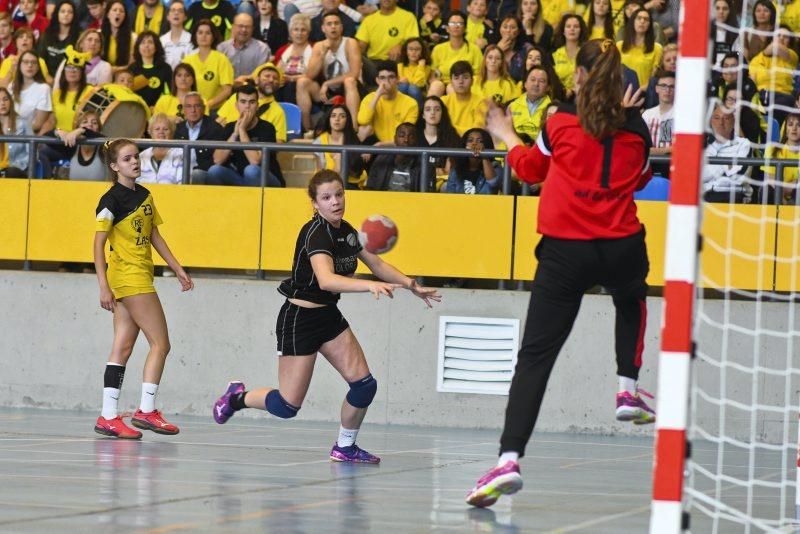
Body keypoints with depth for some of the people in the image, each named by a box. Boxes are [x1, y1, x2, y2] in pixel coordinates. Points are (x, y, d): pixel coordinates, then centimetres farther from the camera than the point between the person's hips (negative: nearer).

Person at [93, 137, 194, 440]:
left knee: (123, 347, 6)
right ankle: (146, 411, -3)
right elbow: (99, 244, -12)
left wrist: (177, 268, 19)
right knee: (160, 343, -8)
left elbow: (154, 236, 22)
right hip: (128, 276, -8)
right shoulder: (112, 200, -10)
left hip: (141, 277, 8)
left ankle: (108, 417, 6)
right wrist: (103, 286, -18)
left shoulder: (144, 196, 14)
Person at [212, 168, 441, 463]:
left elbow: (377, 264, 19)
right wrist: (370, 285, -53)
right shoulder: (316, 233, -24)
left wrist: (412, 285, 9)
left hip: (328, 315, 8)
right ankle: (238, 397, 23)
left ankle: (345, 447, 15)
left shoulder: (346, 231, 4)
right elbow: (326, 280, -41)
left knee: (364, 385, -4)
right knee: (288, 406, -5)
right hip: (299, 318, -8)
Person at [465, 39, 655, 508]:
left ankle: (509, 460, -17)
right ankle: (628, 390, 29)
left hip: (565, 252, -2)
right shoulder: (636, 128, 4)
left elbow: (530, 169, 16)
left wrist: (507, 136, 35)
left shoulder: (561, 122, -1)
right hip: (622, 249, 2)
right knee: (631, 299, 40)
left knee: (535, 356, -4)